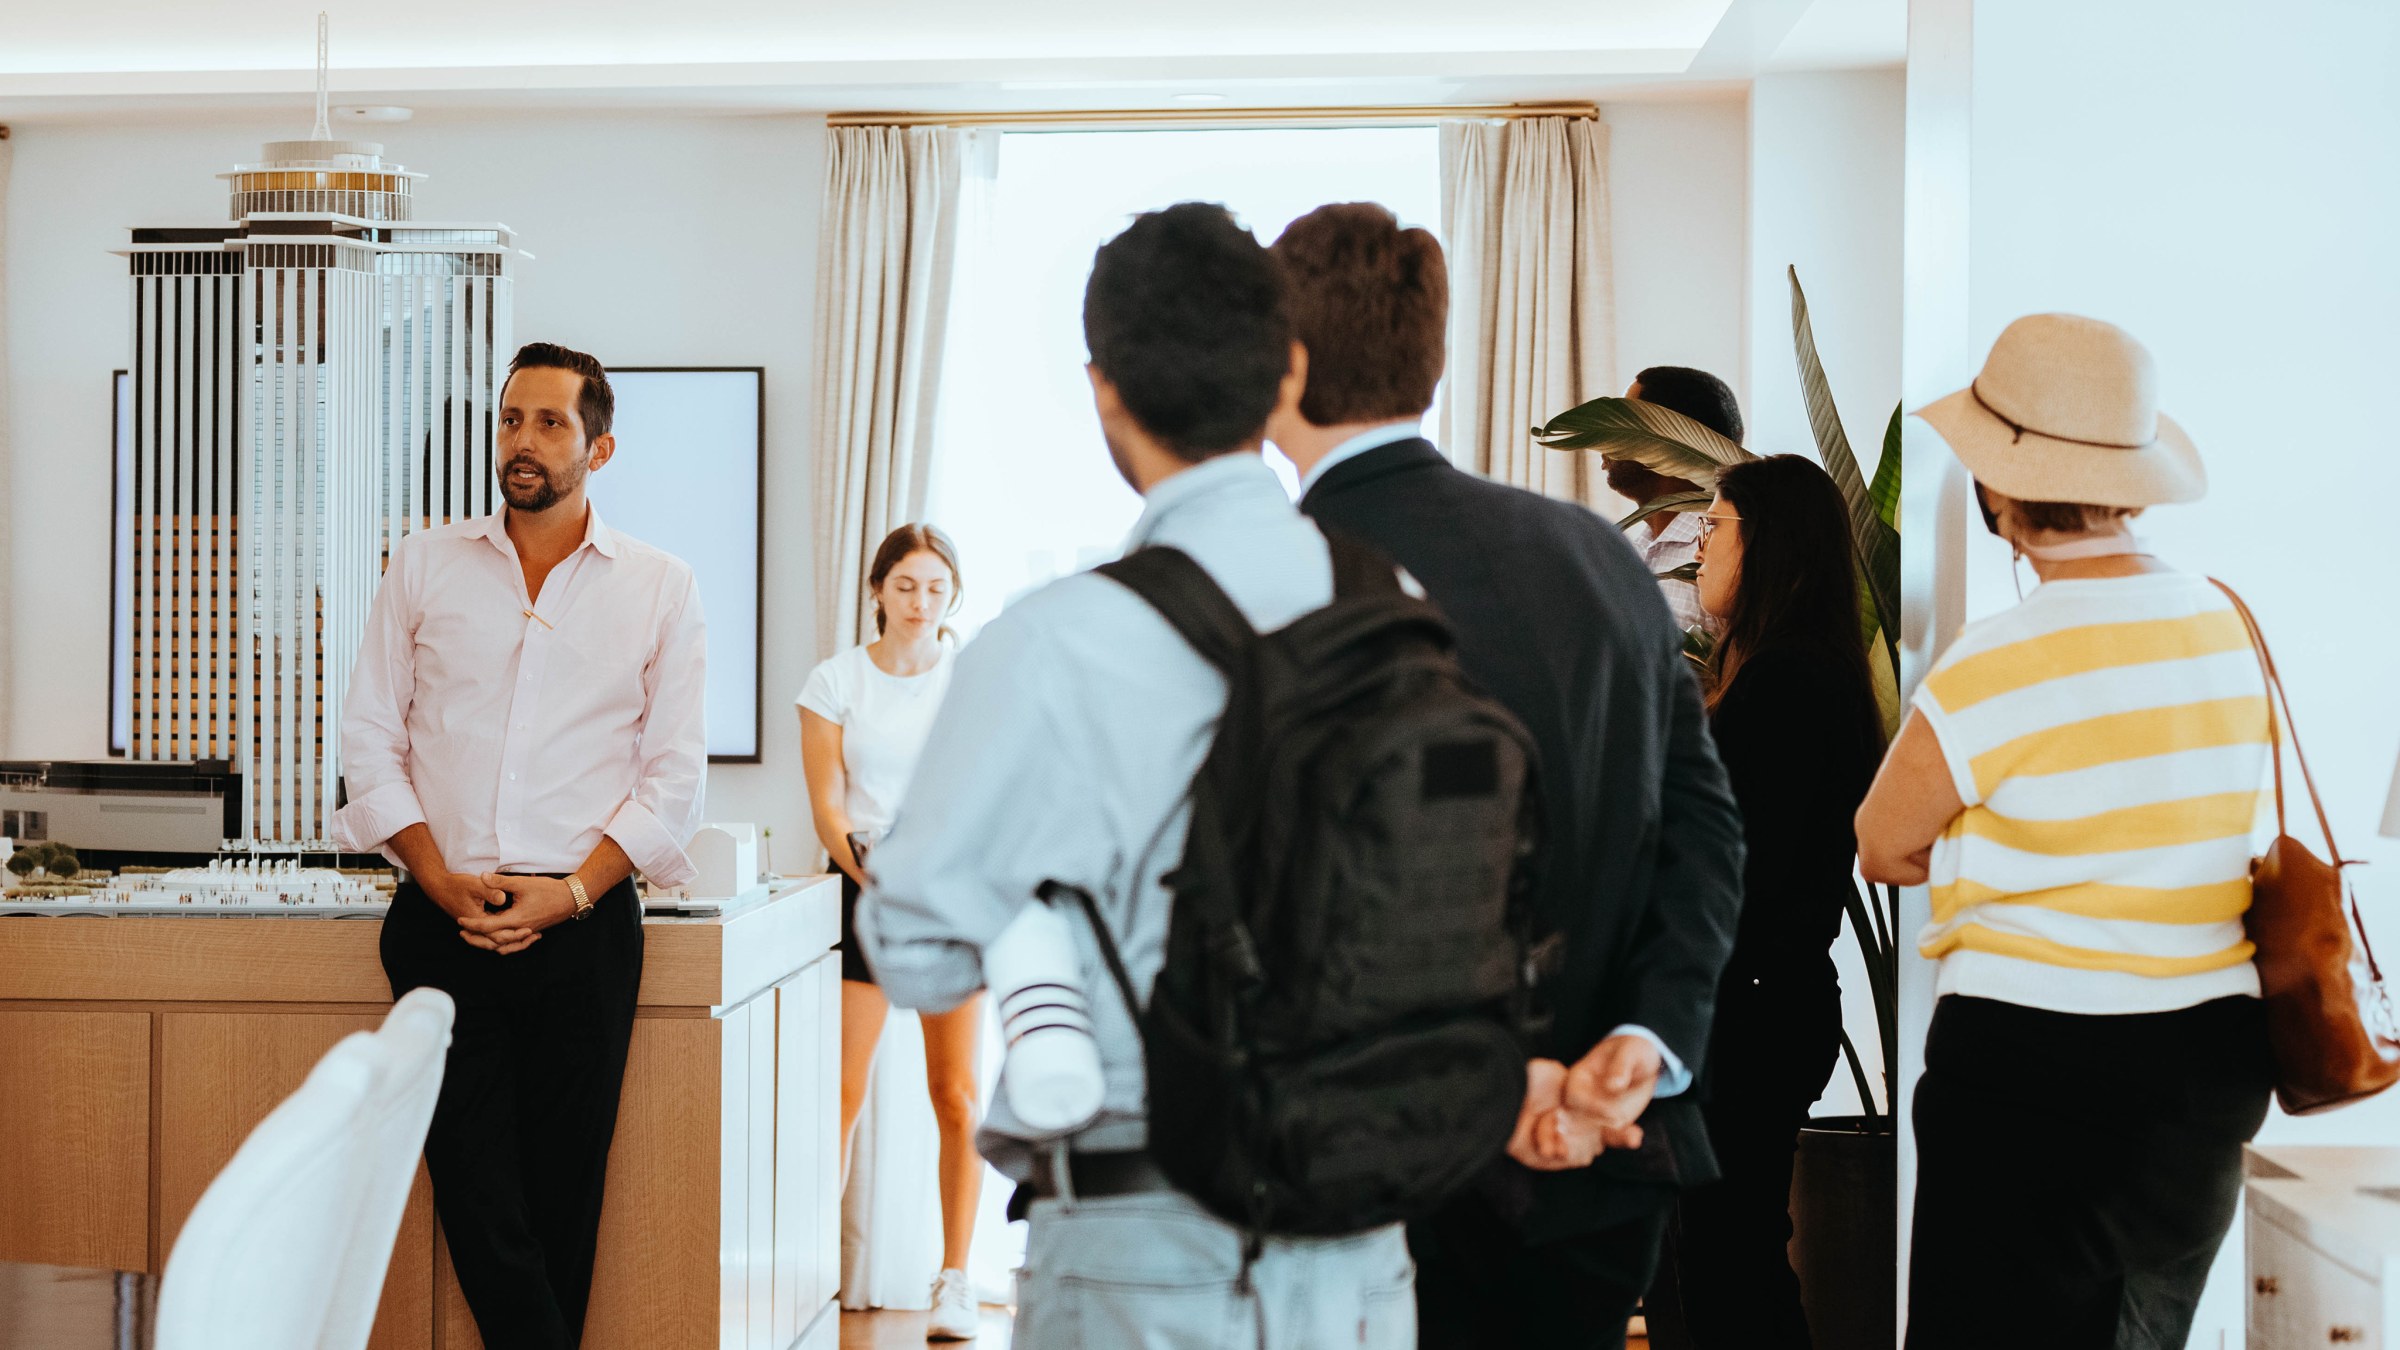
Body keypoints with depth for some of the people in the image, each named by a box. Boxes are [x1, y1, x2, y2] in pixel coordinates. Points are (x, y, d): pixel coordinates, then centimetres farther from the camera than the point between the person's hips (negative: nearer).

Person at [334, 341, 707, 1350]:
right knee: (473, 1181, -5)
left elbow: (674, 775, 4)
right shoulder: (425, 565, 10)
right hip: (442, 918, 1)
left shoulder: (659, 588, 6)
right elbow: (370, 737, 8)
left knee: (562, 1189, 1)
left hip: (584, 922, -1)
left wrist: (569, 894, -8)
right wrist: (441, 881, -6)